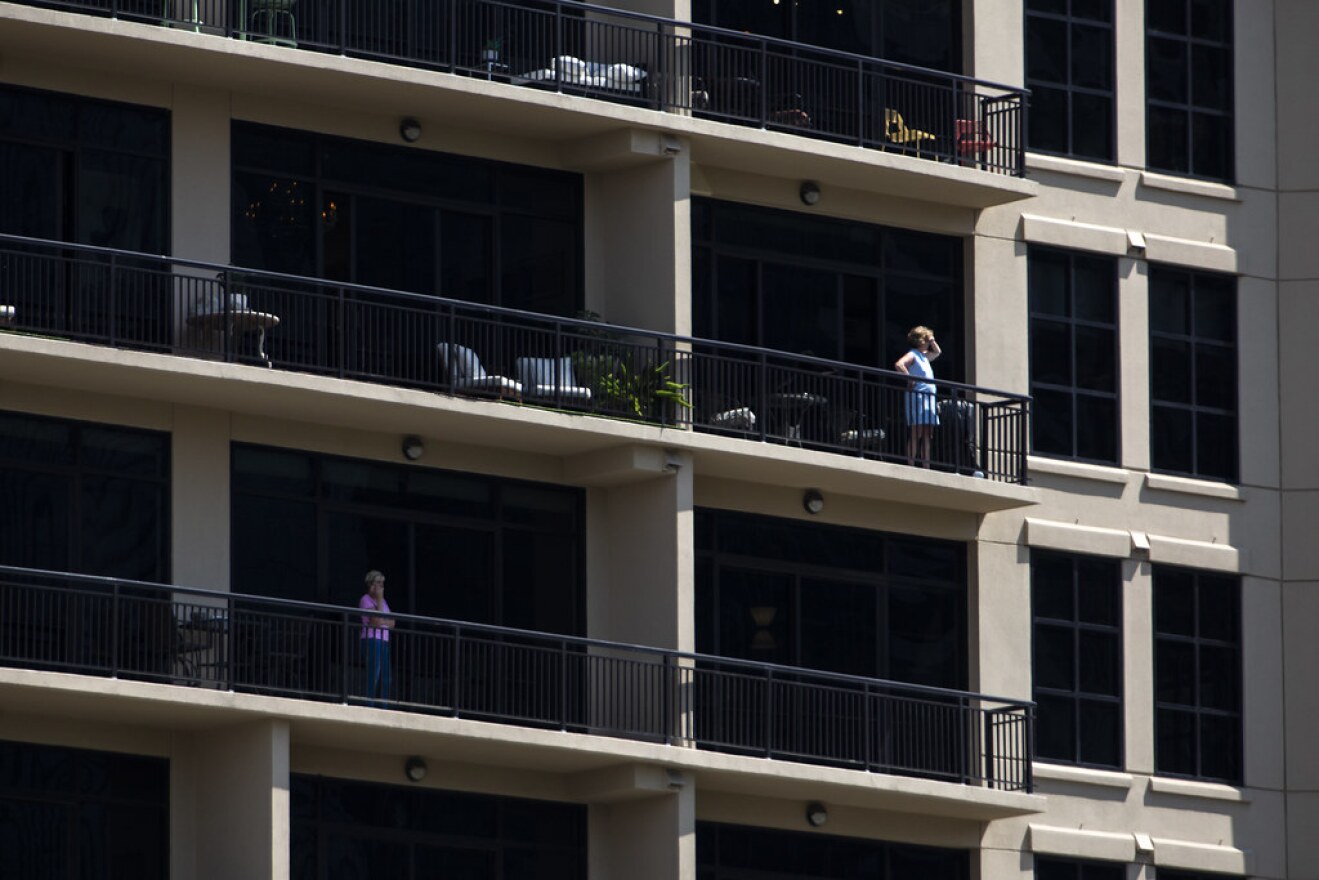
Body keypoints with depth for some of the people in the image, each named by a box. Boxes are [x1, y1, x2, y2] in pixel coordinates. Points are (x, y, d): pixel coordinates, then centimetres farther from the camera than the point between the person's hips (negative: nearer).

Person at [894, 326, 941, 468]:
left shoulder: (924, 356, 21)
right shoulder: (912, 355, -6)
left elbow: (937, 352, 38)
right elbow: (899, 365, -22)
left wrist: (932, 341, 22)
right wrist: (910, 379, -19)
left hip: (929, 397, 9)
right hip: (917, 396, -9)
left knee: (927, 436, 5)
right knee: (916, 434, -14)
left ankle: (926, 467, 5)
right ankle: (911, 465, -17)